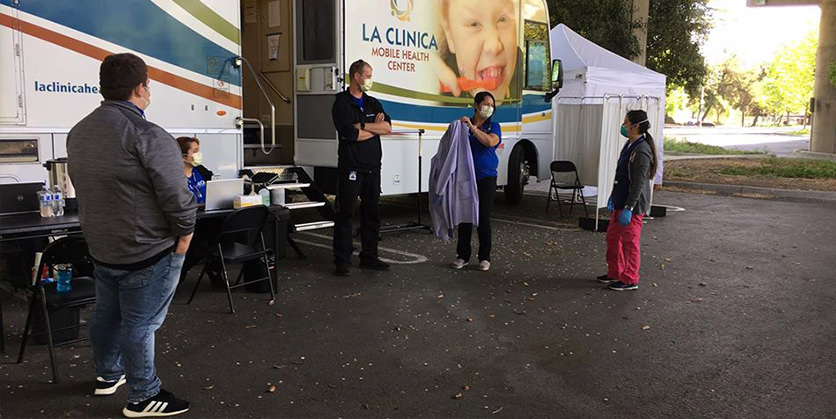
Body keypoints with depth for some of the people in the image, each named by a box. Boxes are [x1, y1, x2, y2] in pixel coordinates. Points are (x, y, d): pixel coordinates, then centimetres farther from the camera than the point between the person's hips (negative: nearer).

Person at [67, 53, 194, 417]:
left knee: (107, 314, 23)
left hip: (100, 246, 9)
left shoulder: (78, 132, 6)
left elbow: (84, 187, 15)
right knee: (140, 323, 3)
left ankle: (107, 375, 42)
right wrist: (185, 231, -8)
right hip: (148, 252, -8)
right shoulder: (148, 136, -22)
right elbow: (176, 195, -23)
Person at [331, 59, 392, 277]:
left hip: (372, 167, 6)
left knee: (372, 213, 10)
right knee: (345, 214, -2)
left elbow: (387, 126, -1)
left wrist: (362, 125, -12)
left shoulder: (373, 103, 16)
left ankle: (369, 257, 21)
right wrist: (376, 127, -3)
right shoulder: (341, 103, -2)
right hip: (351, 167, -6)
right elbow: (350, 134, -16)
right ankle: (342, 261, 4)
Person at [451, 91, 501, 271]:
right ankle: (462, 255, 14)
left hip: (486, 178, -1)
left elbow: (490, 141, -18)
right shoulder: (463, 125, 6)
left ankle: (484, 257, 11)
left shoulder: (493, 126, 3)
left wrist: (472, 127, -21)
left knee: (483, 218, 0)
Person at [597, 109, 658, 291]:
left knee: (629, 241, -1)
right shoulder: (629, 145, 11)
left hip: (633, 205, -10)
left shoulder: (642, 151, -20)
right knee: (613, 237, 17)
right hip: (621, 202, 10)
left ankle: (630, 280, 11)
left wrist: (628, 208, -23)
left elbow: (638, 183, -22)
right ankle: (615, 273, 31)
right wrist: (613, 197, 24)